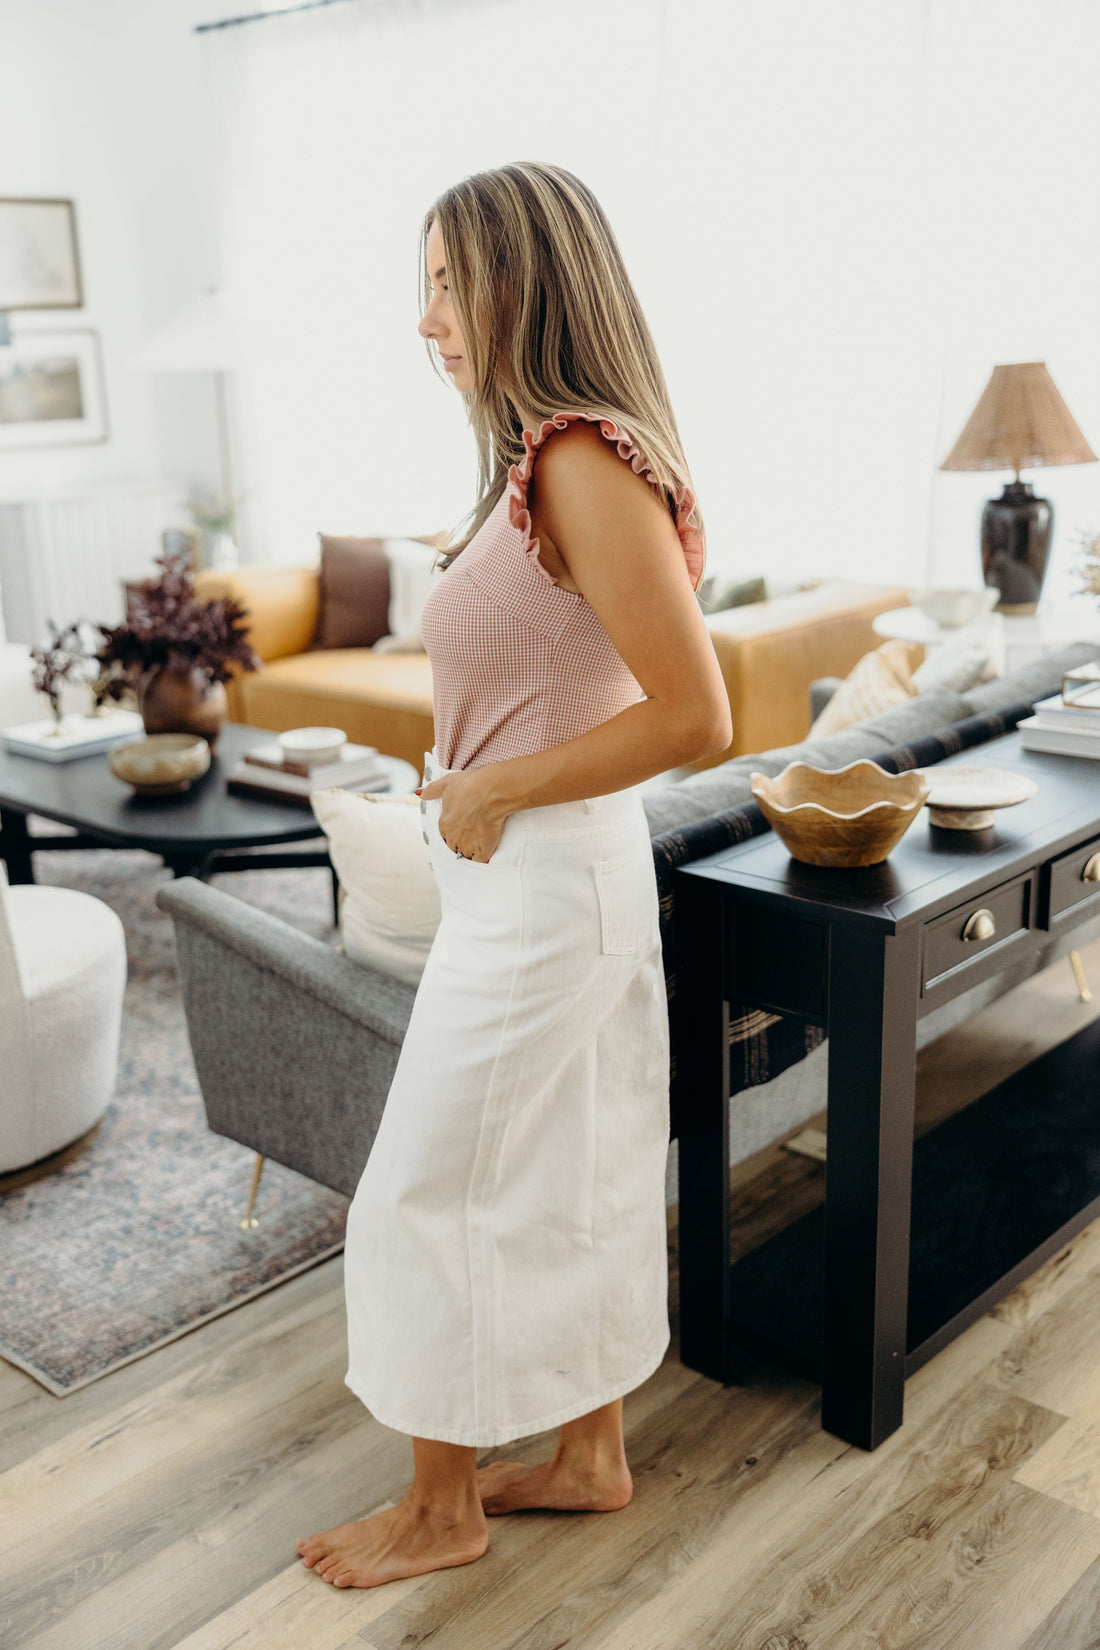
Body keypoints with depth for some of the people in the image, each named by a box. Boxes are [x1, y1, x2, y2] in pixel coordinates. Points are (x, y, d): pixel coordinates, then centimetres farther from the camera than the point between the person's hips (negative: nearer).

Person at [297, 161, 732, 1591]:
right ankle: (591, 1456, 37)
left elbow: (696, 719, -26)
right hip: (569, 879, 10)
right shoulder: (557, 458, 8)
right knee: (578, 1175, 19)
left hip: (537, 887, -10)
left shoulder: (585, 468, -21)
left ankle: (443, 1504, 26)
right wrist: (482, 785, 9)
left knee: (428, 1200, 6)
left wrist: (489, 791, -17)